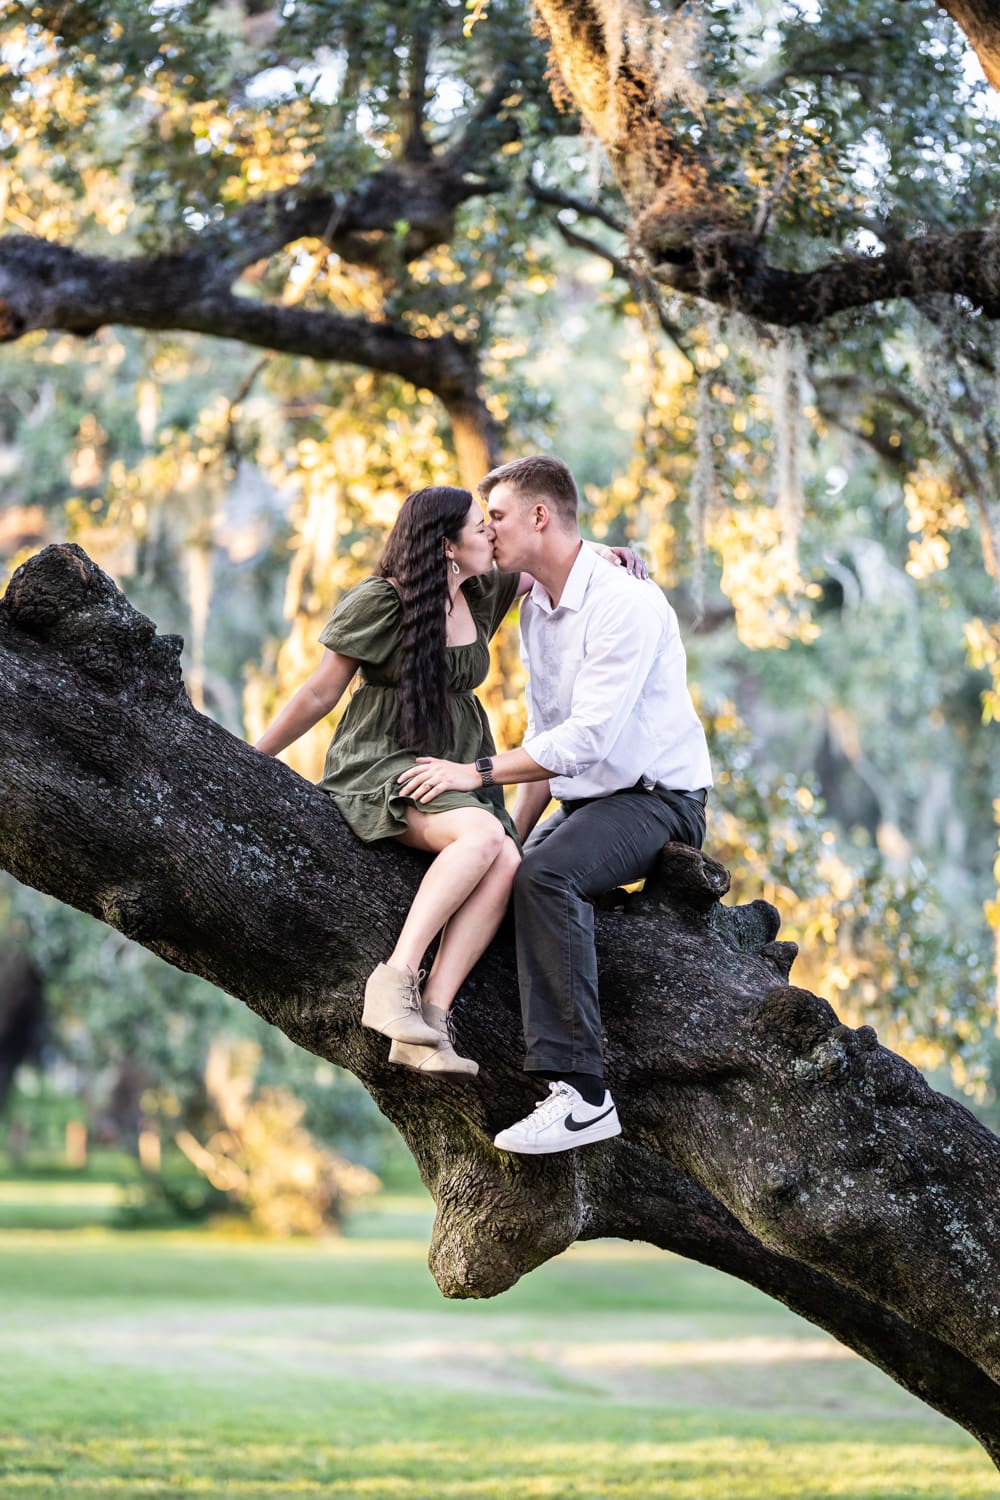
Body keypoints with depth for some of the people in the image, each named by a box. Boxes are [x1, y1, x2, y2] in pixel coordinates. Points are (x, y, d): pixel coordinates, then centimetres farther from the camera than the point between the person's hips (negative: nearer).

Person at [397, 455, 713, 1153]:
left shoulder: (625, 603, -18)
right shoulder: (536, 609, 11)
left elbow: (587, 736, -26)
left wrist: (478, 772, -24)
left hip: (657, 800, -10)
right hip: (585, 803, 10)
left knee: (546, 874, -33)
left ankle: (581, 1091, -38)